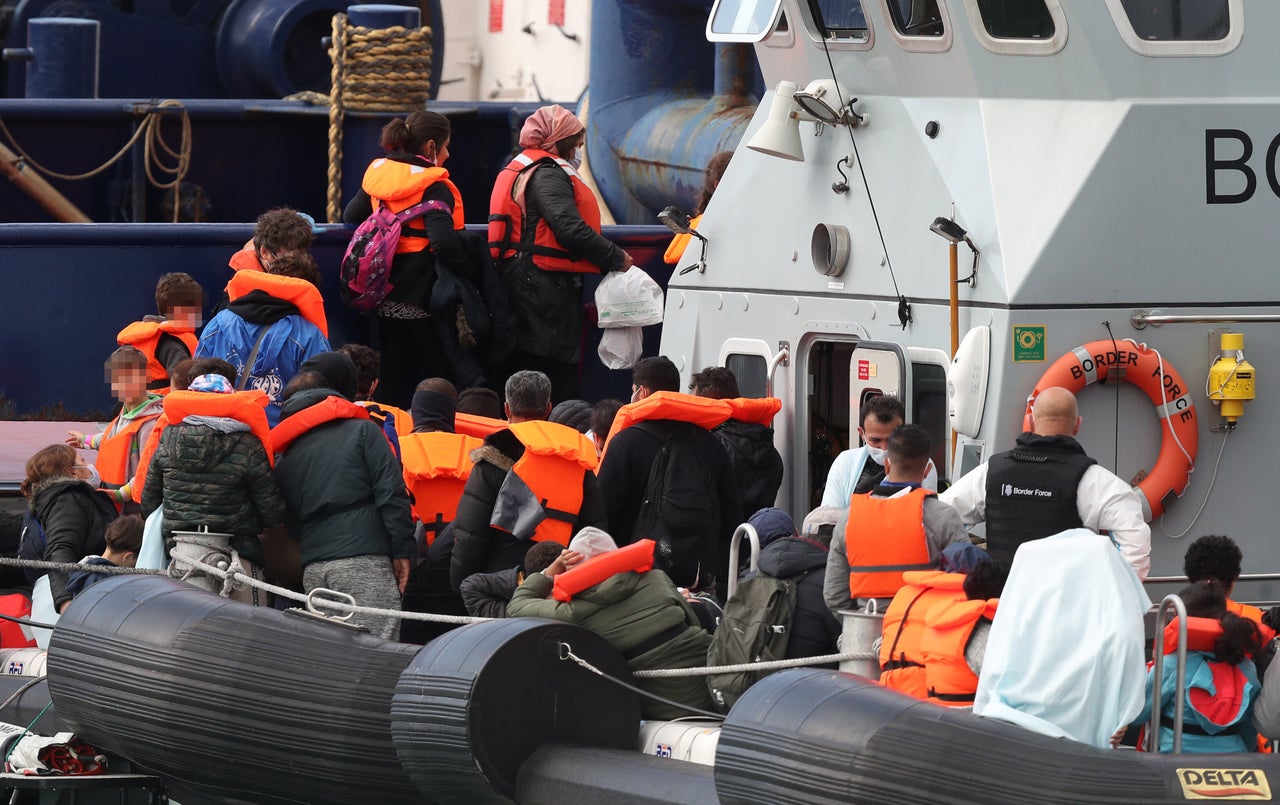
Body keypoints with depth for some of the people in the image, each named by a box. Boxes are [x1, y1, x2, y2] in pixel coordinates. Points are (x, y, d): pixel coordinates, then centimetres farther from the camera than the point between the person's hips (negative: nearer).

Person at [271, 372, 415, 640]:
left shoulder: (283, 459, 18)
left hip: (312, 568, 5)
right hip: (363, 562, -5)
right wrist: (403, 550, -2)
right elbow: (392, 493, -3)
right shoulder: (362, 430, 5)